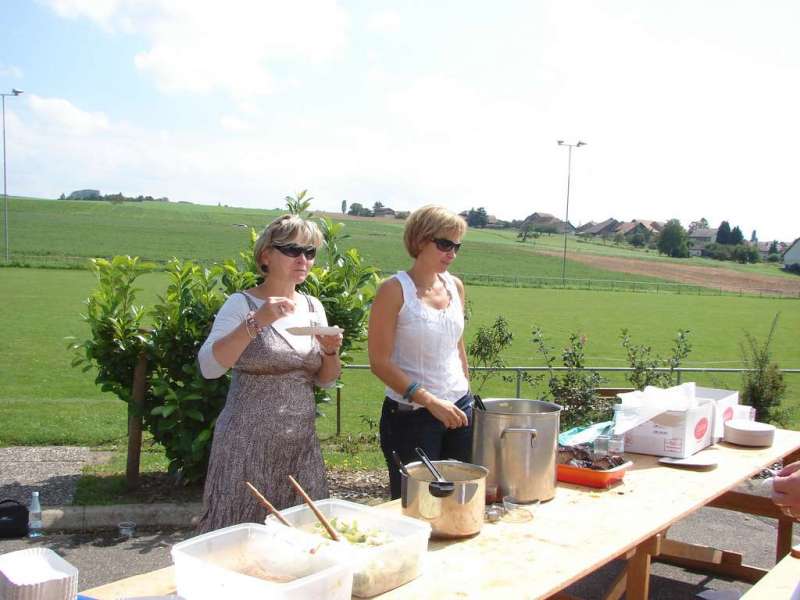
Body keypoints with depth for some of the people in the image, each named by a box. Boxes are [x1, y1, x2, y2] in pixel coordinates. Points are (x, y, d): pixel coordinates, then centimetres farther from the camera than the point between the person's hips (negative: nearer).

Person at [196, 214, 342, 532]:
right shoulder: (242, 304, -8)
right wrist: (256, 322, -28)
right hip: (249, 442, -5)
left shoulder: (313, 306, 8)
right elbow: (208, 367, -20)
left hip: (302, 442, 5)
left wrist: (331, 351, -8)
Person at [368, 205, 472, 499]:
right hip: (411, 416, -5)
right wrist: (430, 401, -20)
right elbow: (379, 362, -14)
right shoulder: (395, 290, -11)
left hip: (459, 408, 6)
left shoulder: (455, 286, 7)